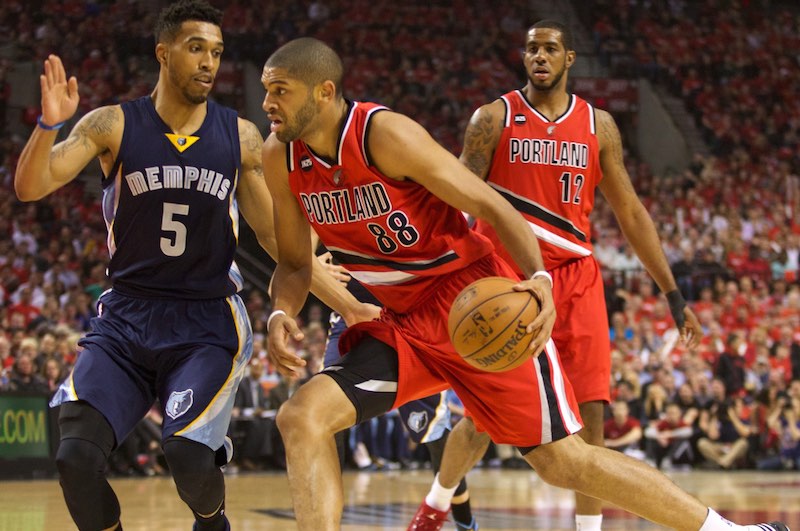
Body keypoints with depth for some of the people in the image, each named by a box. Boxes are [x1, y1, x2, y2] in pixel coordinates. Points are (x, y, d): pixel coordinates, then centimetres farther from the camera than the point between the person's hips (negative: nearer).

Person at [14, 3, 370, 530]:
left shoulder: (240, 137, 1)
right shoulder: (113, 126, -3)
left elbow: (275, 233, 7)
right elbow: (29, 187, -11)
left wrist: (343, 301, 0)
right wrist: (49, 125, -29)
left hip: (208, 323, 0)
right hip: (125, 319, 0)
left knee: (188, 454, -21)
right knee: (76, 457, -18)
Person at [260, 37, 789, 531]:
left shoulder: (386, 133, -21)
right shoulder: (281, 156, -2)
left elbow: (489, 204, -18)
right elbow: (295, 263, 9)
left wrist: (538, 278, -35)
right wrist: (282, 315, -13)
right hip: (402, 325, 7)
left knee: (563, 461, -5)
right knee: (302, 418, -13)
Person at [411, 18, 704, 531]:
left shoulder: (598, 125, 7)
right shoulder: (494, 118, 0)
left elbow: (630, 213, 10)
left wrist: (674, 294, 7)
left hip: (575, 278, 2)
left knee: (590, 411, -7)